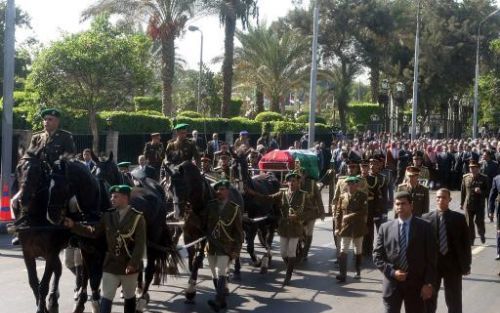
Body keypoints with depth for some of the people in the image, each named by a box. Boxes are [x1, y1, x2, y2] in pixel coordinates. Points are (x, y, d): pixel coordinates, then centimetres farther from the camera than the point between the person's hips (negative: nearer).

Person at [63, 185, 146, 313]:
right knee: (106, 297, 3)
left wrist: (133, 264, -22)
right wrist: (73, 225, -2)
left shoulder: (137, 217, -11)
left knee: (129, 297, 14)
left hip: (129, 266, -3)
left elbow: (140, 244, -14)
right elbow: (94, 232, 7)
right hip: (111, 264, 3)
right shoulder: (108, 216, 1)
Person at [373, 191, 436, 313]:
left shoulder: (424, 227, 0)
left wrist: (429, 283, -8)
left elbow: (431, 259, -2)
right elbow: (377, 256, 4)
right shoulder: (385, 228, 5)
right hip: (392, 283, 1)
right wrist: (392, 272, -10)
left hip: (416, 284, -1)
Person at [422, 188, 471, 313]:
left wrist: (466, 264, -2)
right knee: (429, 298, 12)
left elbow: (466, 242, 0)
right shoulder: (426, 218, -2)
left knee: (454, 301, 11)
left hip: (453, 264, 0)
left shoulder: (459, 218, -2)